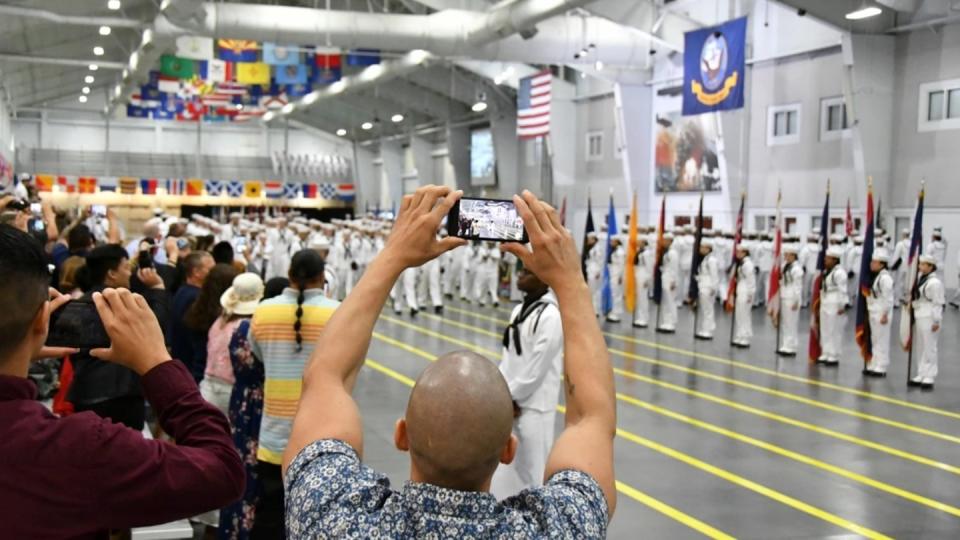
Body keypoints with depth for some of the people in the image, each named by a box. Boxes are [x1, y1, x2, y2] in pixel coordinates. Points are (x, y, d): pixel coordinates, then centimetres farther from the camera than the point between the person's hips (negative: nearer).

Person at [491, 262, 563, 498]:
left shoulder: (550, 316, -18)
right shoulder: (519, 310, 10)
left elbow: (537, 369, -18)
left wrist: (509, 397, -11)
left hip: (533, 406, -9)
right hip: (510, 402, 9)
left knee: (533, 470, -1)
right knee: (505, 466, 18)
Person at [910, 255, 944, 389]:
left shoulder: (935, 283, -15)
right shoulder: (921, 279, 12)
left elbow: (938, 303, -15)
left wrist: (936, 321, -16)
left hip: (929, 319, -9)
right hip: (920, 317, 9)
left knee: (929, 348, -5)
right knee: (920, 348, 14)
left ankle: (929, 377, -1)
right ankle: (921, 375, 22)